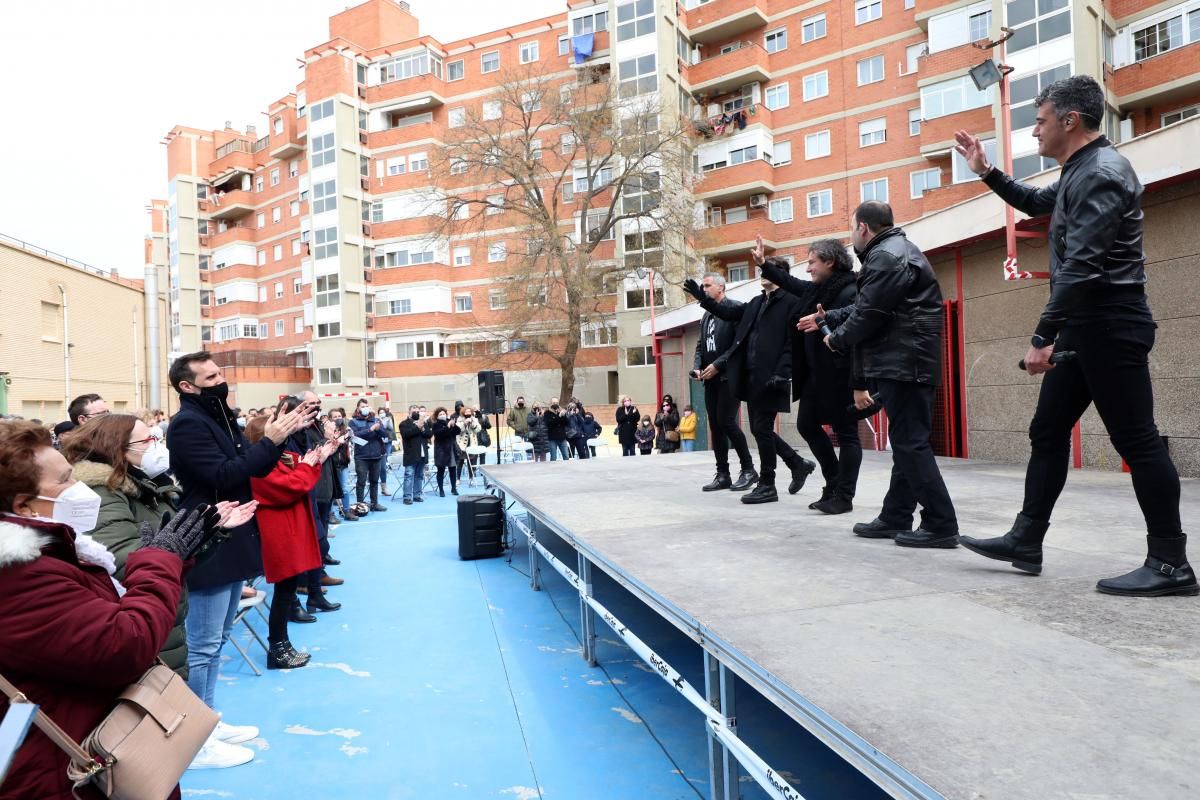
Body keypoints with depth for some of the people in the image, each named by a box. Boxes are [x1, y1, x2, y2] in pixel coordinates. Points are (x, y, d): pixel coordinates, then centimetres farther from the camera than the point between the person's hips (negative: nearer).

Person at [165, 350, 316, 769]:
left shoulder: (220, 419, 13)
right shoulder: (187, 425, -15)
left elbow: (254, 468, 11)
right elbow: (223, 475, -24)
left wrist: (283, 433, -3)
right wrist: (271, 442, -23)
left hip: (231, 545, 10)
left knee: (216, 641, 17)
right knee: (203, 647, -1)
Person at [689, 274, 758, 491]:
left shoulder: (735, 308, -5)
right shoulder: (707, 315, 18)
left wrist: (717, 365, -16)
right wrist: (697, 367, 0)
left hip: (729, 376, -7)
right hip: (711, 378, 7)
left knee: (727, 422, -13)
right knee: (715, 425, 5)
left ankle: (748, 469, 1)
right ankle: (722, 474, 10)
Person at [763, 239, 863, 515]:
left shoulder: (851, 291, -15)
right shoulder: (816, 289, 11)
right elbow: (791, 283, 28)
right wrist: (764, 265, 29)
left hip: (841, 375, -9)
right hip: (815, 372, 10)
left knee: (846, 433, 0)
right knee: (807, 425, 15)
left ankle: (844, 497, 7)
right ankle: (835, 483, 28)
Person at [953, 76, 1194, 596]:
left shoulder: (1101, 173, -15)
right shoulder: (1081, 173, 17)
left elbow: (1081, 266, -24)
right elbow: (1037, 203, 38)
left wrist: (1042, 337, -25)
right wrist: (985, 172, 28)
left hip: (1110, 327, -10)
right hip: (1083, 327, 10)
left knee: (1136, 440, -5)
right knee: (1047, 432, 10)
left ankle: (1171, 564, 4)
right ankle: (1026, 541, 16)